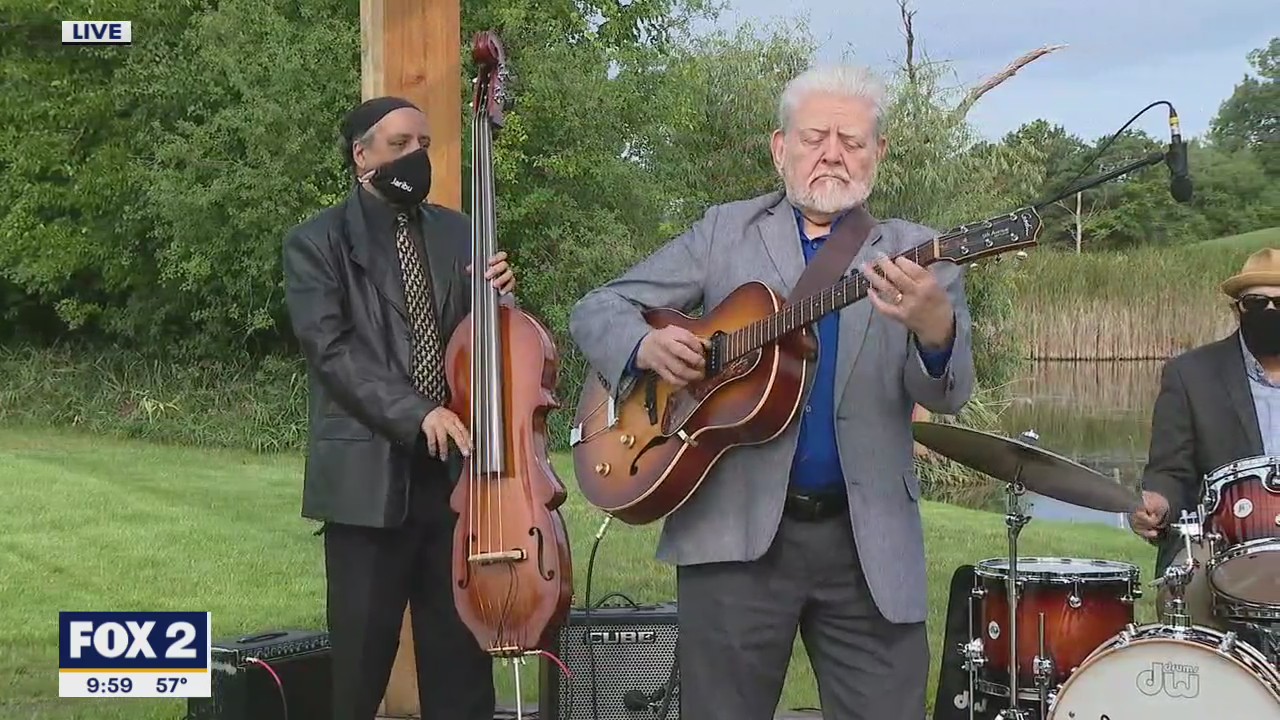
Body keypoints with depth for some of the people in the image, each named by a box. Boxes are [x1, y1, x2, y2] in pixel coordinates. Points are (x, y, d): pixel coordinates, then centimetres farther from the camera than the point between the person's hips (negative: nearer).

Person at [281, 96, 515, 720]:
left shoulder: (457, 233, 13)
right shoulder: (316, 243, 0)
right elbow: (332, 349, -11)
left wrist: (498, 294, -6)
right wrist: (415, 413, -22)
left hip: (457, 468, 4)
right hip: (369, 475, -4)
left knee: (461, 652, 8)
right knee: (361, 660, 5)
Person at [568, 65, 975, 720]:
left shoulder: (914, 254, 6)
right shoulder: (725, 233, 8)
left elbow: (947, 395, -7)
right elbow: (595, 310, 9)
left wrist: (933, 323, -31)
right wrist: (645, 345, -14)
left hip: (870, 541, 0)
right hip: (737, 532, 0)